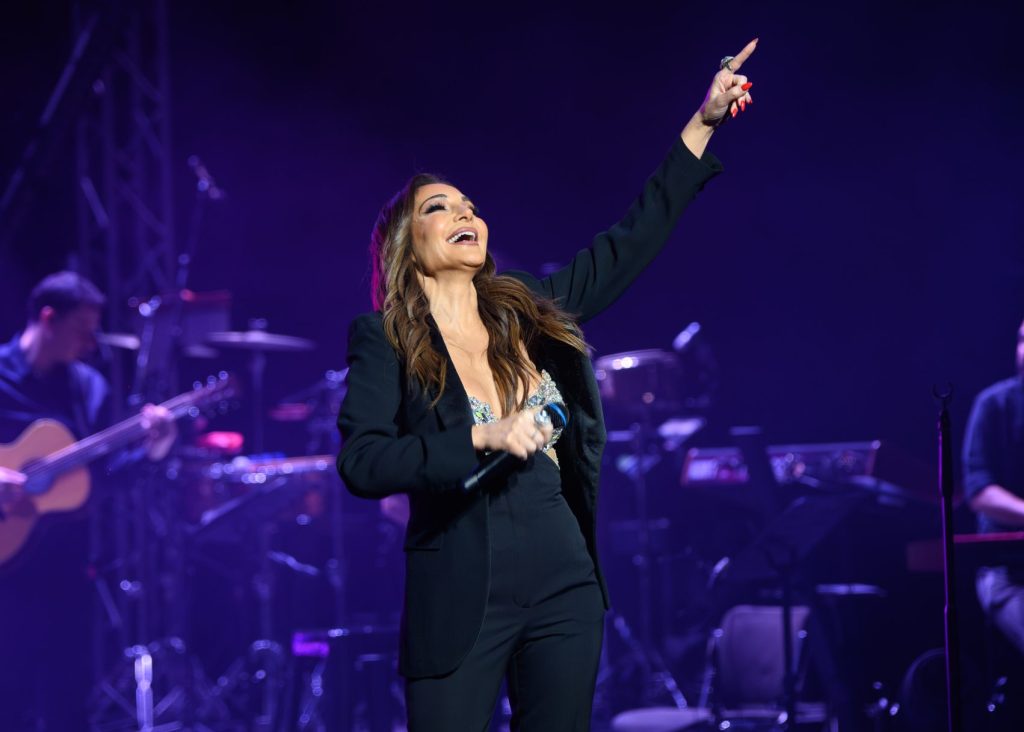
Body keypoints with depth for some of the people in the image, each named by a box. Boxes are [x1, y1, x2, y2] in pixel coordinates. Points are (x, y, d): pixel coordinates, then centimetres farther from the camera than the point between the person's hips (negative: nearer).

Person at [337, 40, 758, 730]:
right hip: (460, 604, -4)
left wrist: (703, 123, 12)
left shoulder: (530, 312, 9)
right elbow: (360, 463, -14)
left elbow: (630, 244, 14)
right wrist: (484, 438, -21)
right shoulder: (384, 339, -3)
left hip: (563, 591, 4)